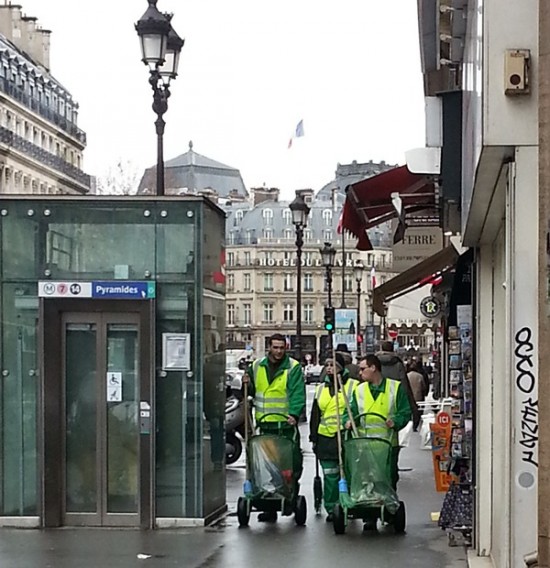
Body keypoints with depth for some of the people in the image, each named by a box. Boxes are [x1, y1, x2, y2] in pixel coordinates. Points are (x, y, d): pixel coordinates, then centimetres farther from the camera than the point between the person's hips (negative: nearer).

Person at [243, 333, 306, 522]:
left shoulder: (294, 368, -2)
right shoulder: (257, 366, 11)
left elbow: (298, 394, -11)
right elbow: (252, 392, 23)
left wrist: (294, 414, -26)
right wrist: (247, 384, 0)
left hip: (287, 424, -3)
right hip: (264, 424, 3)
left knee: (292, 463, 0)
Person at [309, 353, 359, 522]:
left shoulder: (354, 386, 1)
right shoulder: (321, 388, 15)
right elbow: (315, 415, 18)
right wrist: (313, 437, 14)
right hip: (326, 437, 4)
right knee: (330, 476, 2)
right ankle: (331, 509, 8)